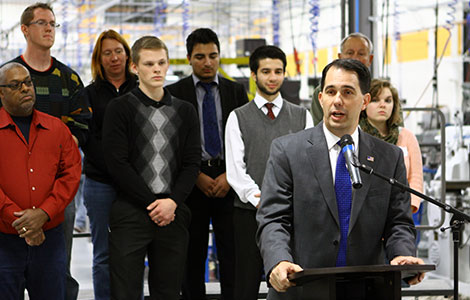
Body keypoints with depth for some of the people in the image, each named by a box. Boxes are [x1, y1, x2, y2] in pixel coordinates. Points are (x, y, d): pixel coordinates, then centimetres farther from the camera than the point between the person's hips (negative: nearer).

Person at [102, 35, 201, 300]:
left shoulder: (185, 111, 13)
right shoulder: (120, 108, 2)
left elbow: (192, 163, 7)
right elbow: (118, 164, -6)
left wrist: (172, 201, -9)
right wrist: (152, 204, -10)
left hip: (173, 213, 3)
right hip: (131, 213, -3)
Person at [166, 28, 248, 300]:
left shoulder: (236, 91, 11)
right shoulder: (175, 93, 4)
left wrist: (230, 175, -6)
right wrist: (197, 176, -8)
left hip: (230, 182, 1)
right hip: (191, 183, -1)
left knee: (232, 255, -2)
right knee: (192, 258, 2)